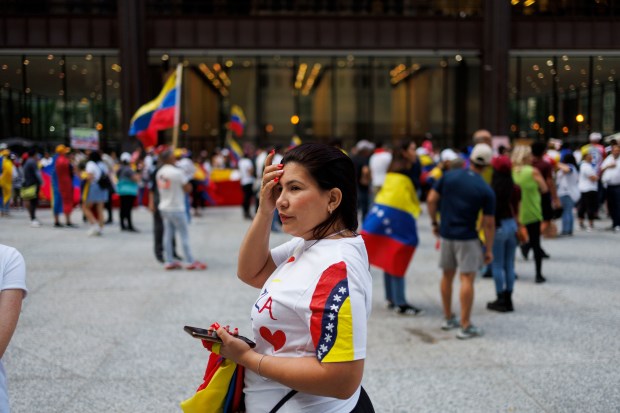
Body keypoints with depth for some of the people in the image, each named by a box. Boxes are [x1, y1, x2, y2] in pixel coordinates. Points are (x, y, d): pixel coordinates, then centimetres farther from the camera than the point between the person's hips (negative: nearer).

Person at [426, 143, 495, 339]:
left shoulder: (449, 176, -2)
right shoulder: (486, 191, -9)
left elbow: (431, 200, -2)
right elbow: (488, 223, -7)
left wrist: (434, 223, 11)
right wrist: (489, 249, 1)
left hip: (446, 233, 4)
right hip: (467, 238, -4)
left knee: (447, 275, 16)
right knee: (467, 278, -3)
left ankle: (448, 318, 27)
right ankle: (465, 326, -3)